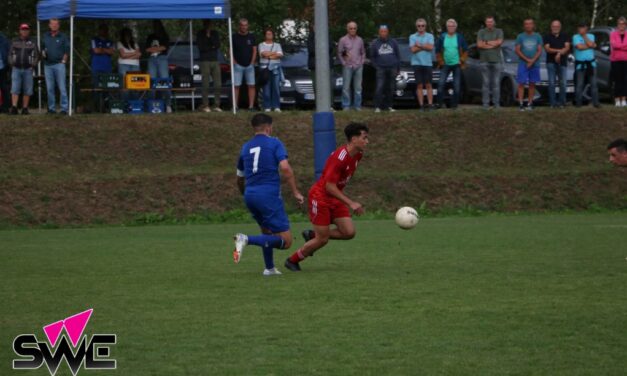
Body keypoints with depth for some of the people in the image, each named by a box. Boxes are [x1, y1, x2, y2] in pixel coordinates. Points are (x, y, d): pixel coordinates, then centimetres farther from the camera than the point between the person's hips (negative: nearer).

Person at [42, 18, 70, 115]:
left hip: (59, 64, -4)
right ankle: (52, 108, 9)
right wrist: (43, 53, 0)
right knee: (50, 88, 4)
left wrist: (63, 60, -4)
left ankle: (64, 108, -7)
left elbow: (67, 50, 4)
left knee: (62, 88, -8)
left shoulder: (63, 37, 4)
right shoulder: (45, 36, 14)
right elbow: (42, 48, 21)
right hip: (48, 65, 4)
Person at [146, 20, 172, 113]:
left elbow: (164, 47, 0)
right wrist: (159, 48, 1)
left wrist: (153, 49, 4)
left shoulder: (164, 36, 14)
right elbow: (147, 49, 11)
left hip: (162, 58, -3)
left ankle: (167, 104, -15)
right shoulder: (150, 37, 23)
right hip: (152, 59, 3)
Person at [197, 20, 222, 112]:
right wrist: (212, 47, -1)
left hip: (215, 61, 3)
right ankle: (205, 106, -6)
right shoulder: (200, 34, 6)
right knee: (206, 85, -8)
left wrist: (209, 36, -7)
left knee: (218, 85, -3)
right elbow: (200, 47, -5)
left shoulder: (215, 33, 15)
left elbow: (217, 45, 0)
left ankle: (217, 105, 2)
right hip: (205, 61, -3)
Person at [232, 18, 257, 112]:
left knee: (251, 86, -2)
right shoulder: (234, 37, 2)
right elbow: (231, 51, 3)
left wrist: (252, 62, 1)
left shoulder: (251, 37, 9)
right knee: (236, 86, -5)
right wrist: (234, 62, -6)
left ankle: (251, 106, -1)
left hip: (249, 65, 2)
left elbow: (254, 50, 10)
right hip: (238, 65, -2)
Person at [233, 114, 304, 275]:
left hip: (250, 195, 7)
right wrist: (295, 192, -9)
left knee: (267, 233, 29)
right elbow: (285, 168, -14)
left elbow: (240, 179, 25)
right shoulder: (274, 143, 1)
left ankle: (269, 268, 23)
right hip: (269, 194, -7)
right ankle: (247, 239, -24)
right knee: (285, 241, -7)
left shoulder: (246, 147, 17)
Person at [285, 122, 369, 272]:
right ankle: (292, 261, 18)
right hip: (321, 197, -8)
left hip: (336, 199, 8)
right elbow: (329, 186, -28)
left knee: (349, 232, -5)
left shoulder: (357, 155, 0)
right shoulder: (340, 157, -27)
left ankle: (311, 235, 16)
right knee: (322, 240, -5)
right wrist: (350, 203, -29)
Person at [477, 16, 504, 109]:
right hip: (485, 61, 0)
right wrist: (493, 44, -7)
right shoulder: (481, 32, 8)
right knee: (486, 82, -2)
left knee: (496, 82, -1)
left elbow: (499, 42, -10)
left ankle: (496, 103, 2)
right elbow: (479, 44, -6)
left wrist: (486, 43, -5)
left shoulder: (499, 31, 7)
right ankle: (485, 103, 0)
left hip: (496, 60, 0)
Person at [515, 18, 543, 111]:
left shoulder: (537, 37, 6)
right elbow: (517, 50, -1)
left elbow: (539, 51, 1)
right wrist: (527, 60, -10)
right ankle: (521, 103, -8)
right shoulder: (520, 36, 4)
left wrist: (532, 61, -12)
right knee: (521, 83, -7)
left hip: (535, 64, 1)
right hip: (523, 64, -1)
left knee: (532, 84, 3)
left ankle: (530, 103, 8)